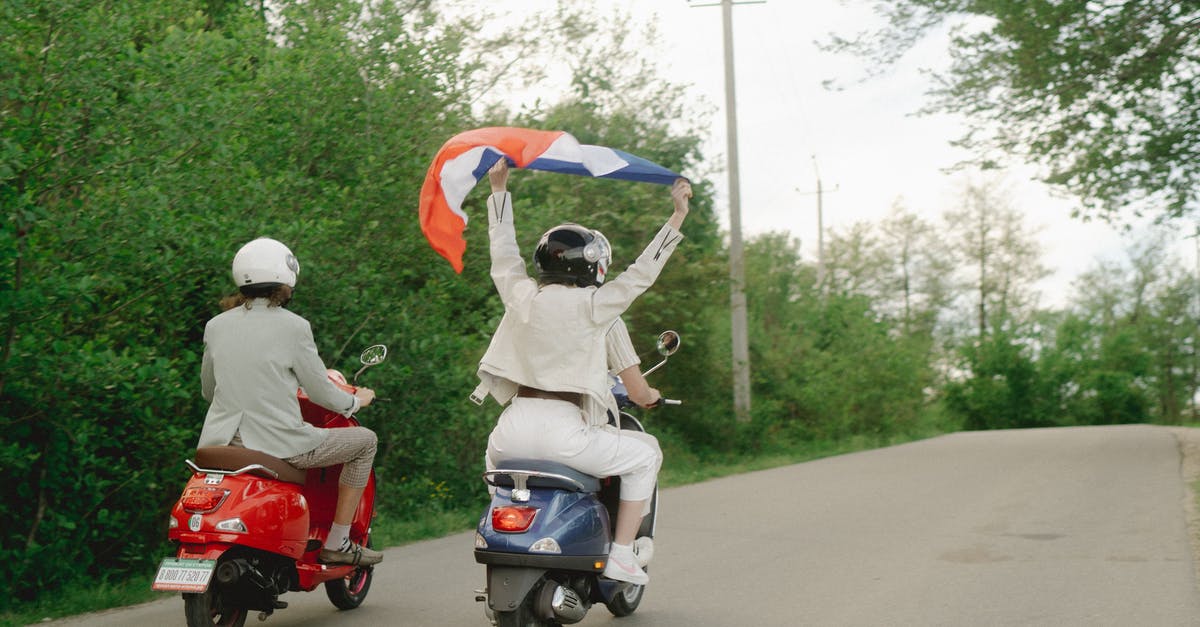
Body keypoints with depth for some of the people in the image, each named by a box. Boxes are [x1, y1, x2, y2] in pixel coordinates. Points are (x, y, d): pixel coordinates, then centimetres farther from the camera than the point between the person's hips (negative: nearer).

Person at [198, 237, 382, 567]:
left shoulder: (216, 326, 5)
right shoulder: (293, 327, -9)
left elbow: (208, 391, 17)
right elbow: (321, 393, -3)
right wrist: (357, 401, 18)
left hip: (223, 442, 6)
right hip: (279, 446, -6)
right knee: (365, 440, 13)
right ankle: (337, 543, 12)